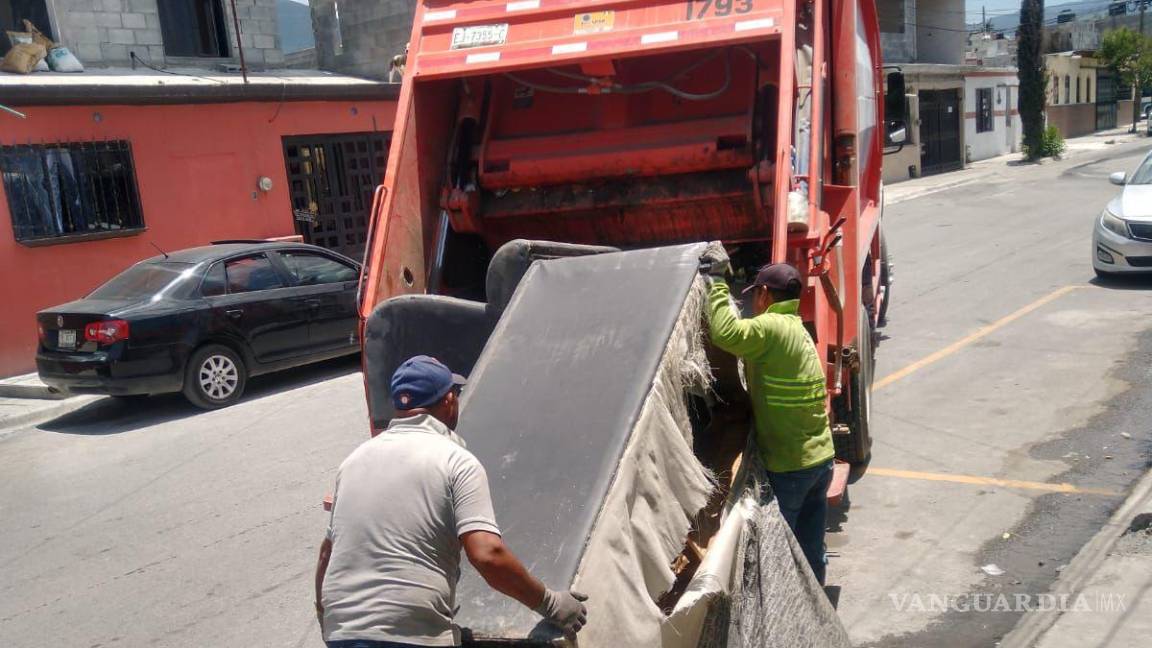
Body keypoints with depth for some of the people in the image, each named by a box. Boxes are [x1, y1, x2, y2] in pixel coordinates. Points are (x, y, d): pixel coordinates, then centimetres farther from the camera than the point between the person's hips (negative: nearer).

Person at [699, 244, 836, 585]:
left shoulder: (771, 327, -17)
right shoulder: (798, 330, 13)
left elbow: (726, 333, -31)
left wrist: (716, 279, -21)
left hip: (789, 466, -8)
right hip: (821, 458, 8)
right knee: (811, 552, 18)